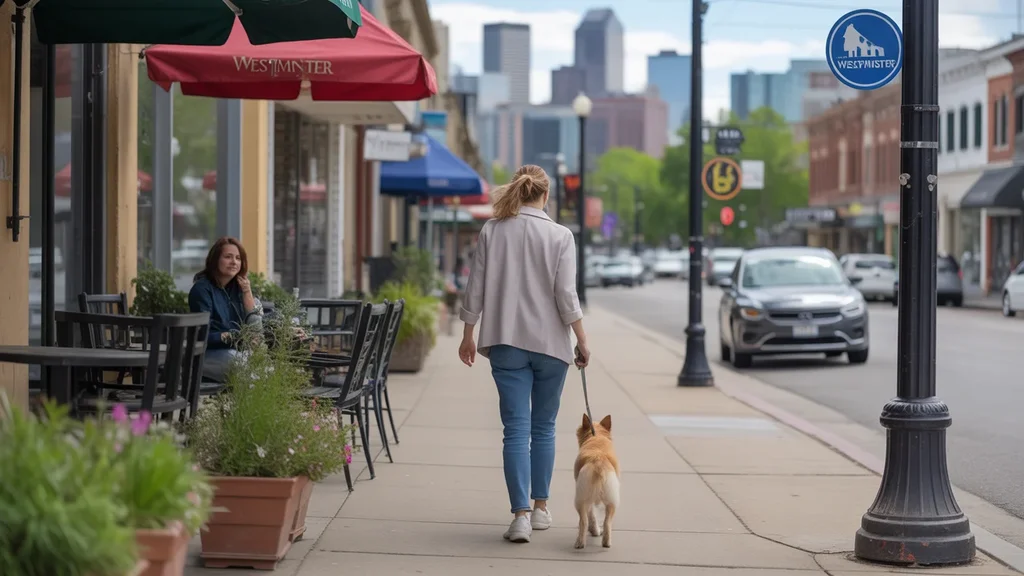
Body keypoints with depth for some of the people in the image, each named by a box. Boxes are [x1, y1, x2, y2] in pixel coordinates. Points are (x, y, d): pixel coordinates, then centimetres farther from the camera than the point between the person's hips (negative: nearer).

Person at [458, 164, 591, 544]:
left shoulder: (491, 231, 0)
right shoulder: (560, 236, -5)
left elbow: (475, 289, 2)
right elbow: (566, 297, -8)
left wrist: (468, 336, 12)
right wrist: (582, 341, 1)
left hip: (506, 343, 1)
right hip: (550, 342, 0)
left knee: (516, 429, -1)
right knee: (543, 427, 14)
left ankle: (521, 513, -11)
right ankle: (540, 508, 21)